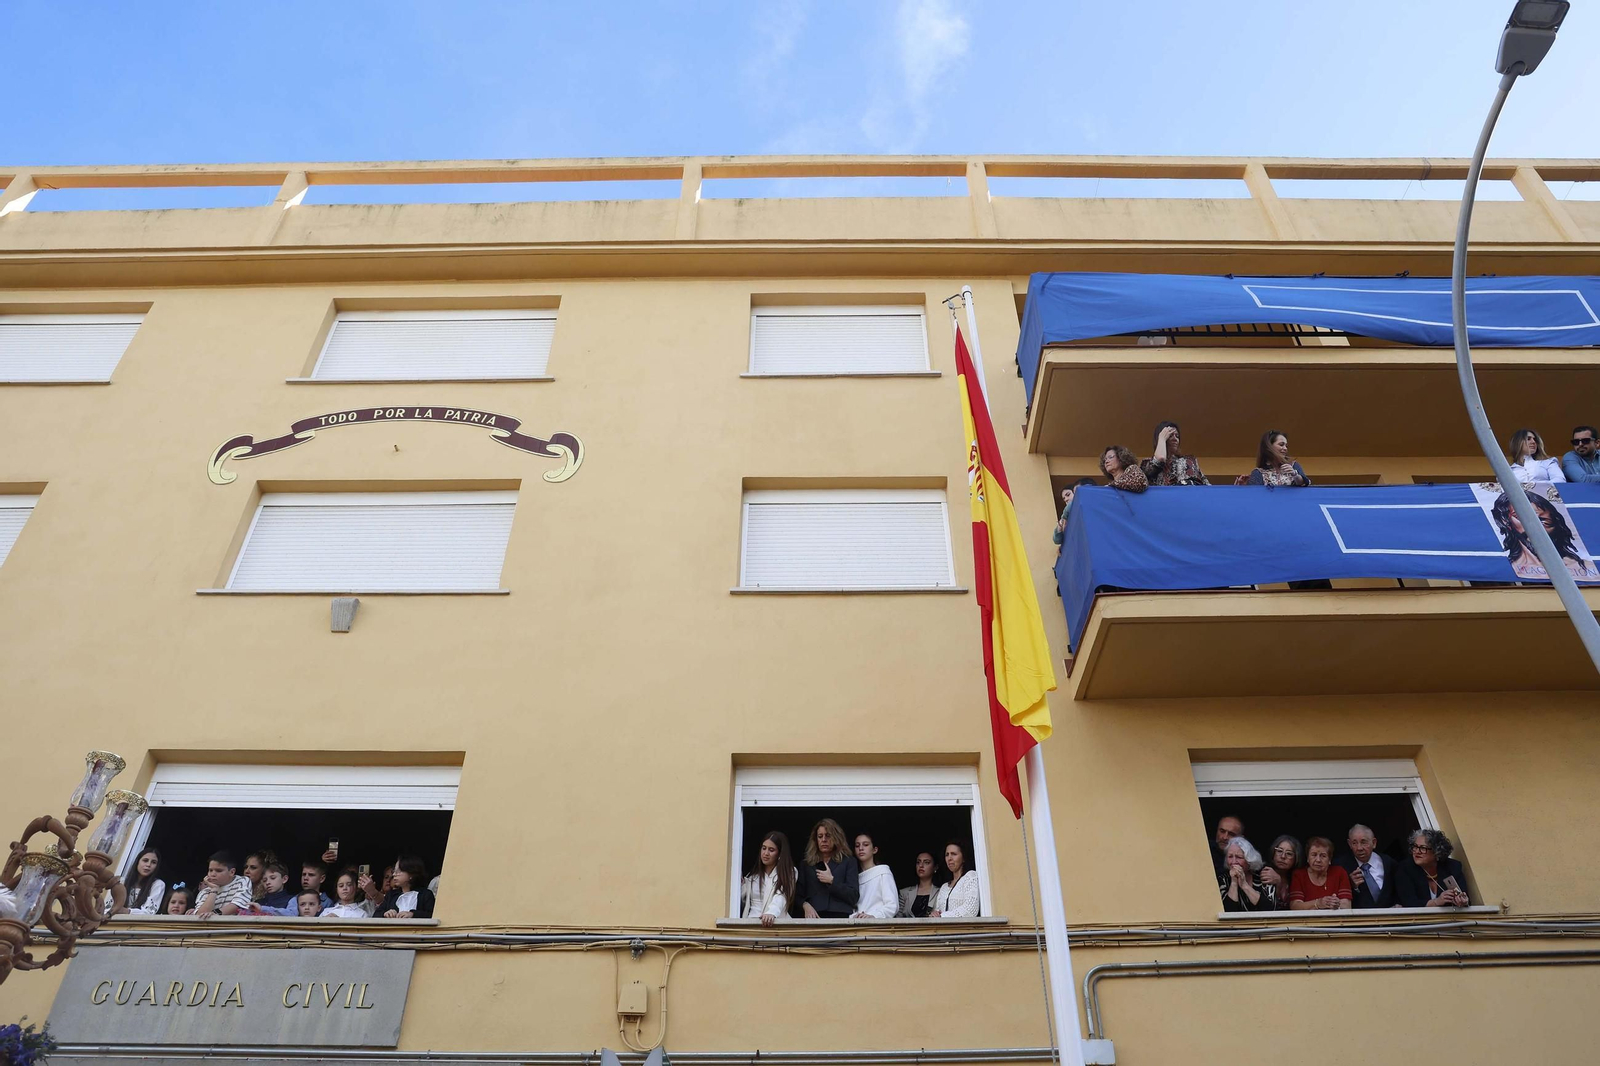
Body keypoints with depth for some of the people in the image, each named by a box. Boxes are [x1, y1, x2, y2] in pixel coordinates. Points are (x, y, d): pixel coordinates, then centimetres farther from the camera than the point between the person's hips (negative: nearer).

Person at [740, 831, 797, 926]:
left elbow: (780, 896, -17)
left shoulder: (788, 873, 0)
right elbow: (741, 898, 19)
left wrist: (771, 913, -35)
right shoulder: (752, 873, 15)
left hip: (773, 924, -3)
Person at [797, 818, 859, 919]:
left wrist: (832, 880, -2)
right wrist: (805, 905, -5)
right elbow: (799, 896, 16)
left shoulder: (848, 861, 14)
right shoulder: (807, 864, 20)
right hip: (815, 918, 2)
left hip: (841, 917, -2)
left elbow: (854, 897, 5)